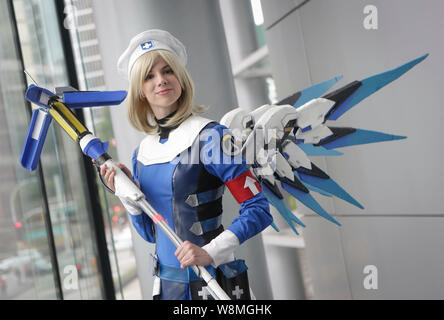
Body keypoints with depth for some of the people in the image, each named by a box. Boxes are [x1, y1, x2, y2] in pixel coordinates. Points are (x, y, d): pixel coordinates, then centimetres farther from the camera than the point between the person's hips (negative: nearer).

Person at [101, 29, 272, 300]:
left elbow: (259, 210, -15)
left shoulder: (210, 136, -12)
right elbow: (151, 233, 12)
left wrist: (210, 252, -24)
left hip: (214, 283, -5)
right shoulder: (142, 153, 6)